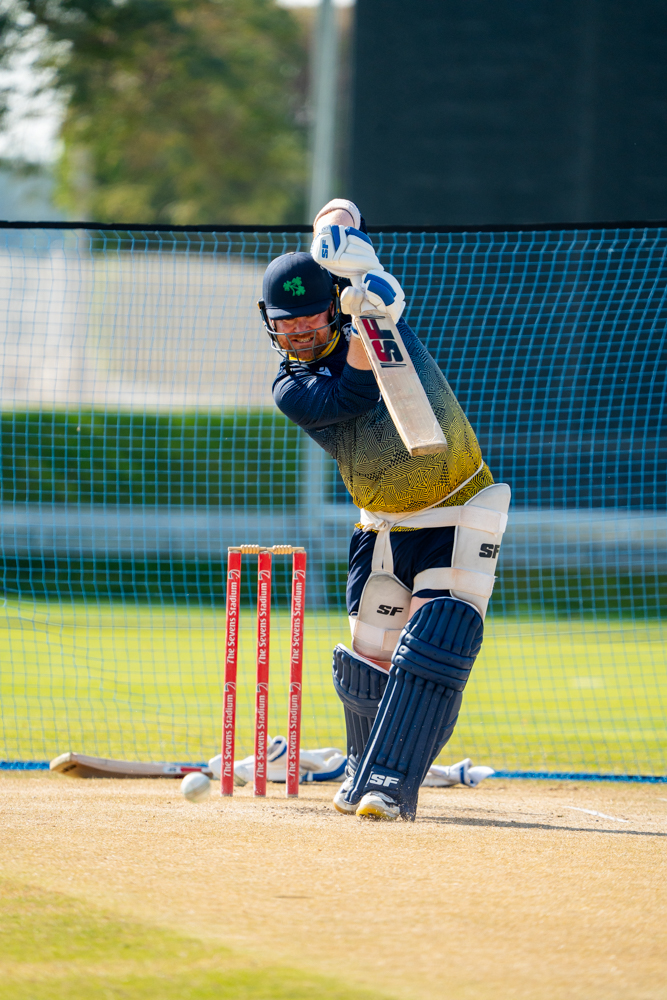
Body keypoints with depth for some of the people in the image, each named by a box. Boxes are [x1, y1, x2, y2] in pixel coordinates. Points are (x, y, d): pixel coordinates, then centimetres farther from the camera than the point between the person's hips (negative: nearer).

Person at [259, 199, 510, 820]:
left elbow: (339, 211, -8)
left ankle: (391, 782, -20)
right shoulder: (291, 389, -5)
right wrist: (362, 320, -36)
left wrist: (342, 234, -30)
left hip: (462, 516, -3)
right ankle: (363, 770, 30)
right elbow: (355, 396, -25)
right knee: (371, 658, 5)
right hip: (385, 529, 3)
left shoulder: (364, 311, -5)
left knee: (434, 642, -18)